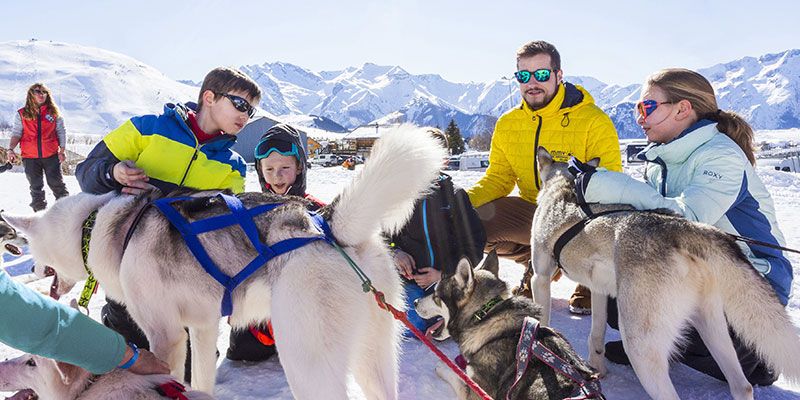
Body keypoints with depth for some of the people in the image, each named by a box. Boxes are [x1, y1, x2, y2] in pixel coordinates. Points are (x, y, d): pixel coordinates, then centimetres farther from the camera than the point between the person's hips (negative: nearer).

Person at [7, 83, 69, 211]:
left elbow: (61, 132, 6)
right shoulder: (21, 114, 5)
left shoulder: (54, 112, 5)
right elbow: (16, 133, 3)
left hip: (51, 155, -1)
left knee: (56, 183, 0)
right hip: (30, 157, 1)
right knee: (36, 187, 7)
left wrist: (62, 151, -1)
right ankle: (40, 212, 14)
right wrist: (11, 149, -12)